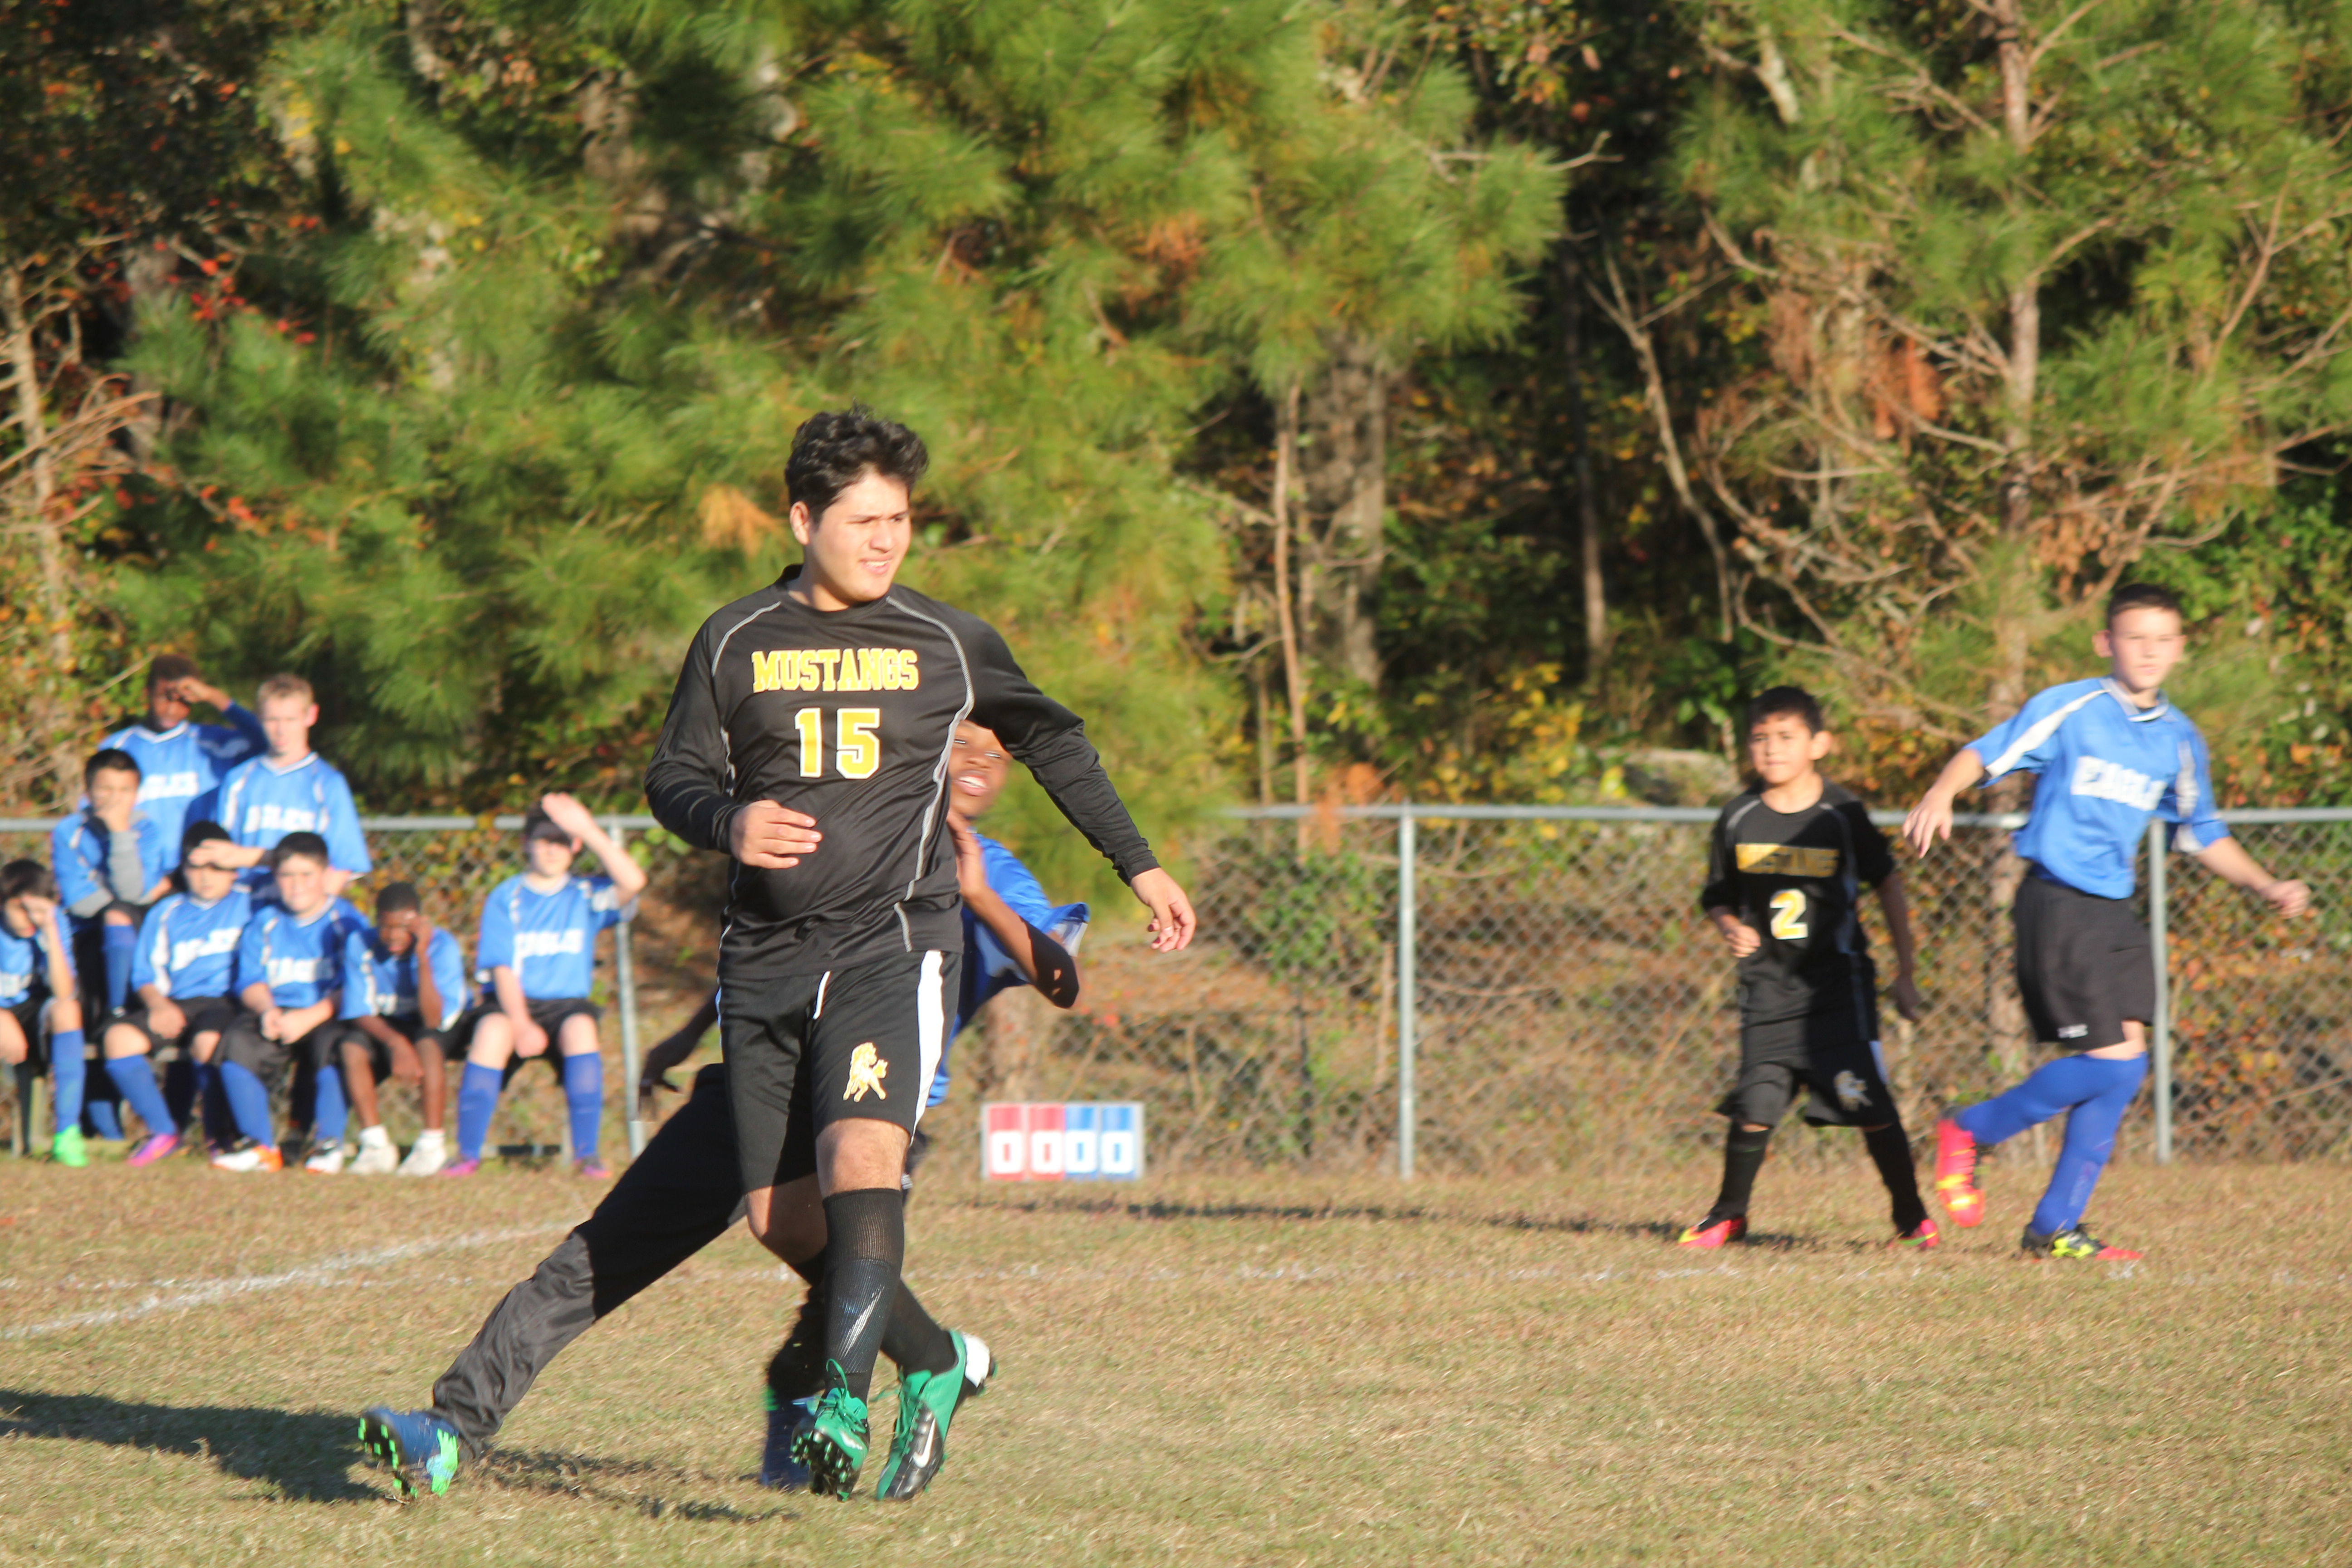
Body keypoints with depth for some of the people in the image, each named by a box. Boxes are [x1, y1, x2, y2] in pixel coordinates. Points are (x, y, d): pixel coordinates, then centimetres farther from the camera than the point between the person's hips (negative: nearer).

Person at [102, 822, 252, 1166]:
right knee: (119, 1037, -22)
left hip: (225, 1002, -4)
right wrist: (159, 1005, -9)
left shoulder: (249, 905, 12)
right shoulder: (166, 914, 20)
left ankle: (220, 1135, -14)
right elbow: (146, 975, 15)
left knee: (207, 1042, -37)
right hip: (174, 1005, 4)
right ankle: (163, 1131, -9)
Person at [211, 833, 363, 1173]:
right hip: (275, 1014, 3)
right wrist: (267, 1010, -15)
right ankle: (260, 1146, -17)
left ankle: (330, 1145, -20)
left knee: (334, 1043, -36)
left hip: (326, 1017, -3)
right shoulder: (265, 923, 14)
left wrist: (311, 1017, -22)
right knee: (237, 1041, -27)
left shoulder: (345, 923, 1)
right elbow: (251, 980, 7)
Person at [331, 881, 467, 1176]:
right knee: (351, 1046, -29)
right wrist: (396, 1042, -35)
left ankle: (433, 1145, -27)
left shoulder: (442, 946, -24)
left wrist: (422, 956, -39)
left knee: (428, 1043, -36)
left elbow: (433, 1020, -32)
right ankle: (375, 1145, -22)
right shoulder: (360, 944, -17)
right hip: (383, 1027, 2)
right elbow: (359, 1013, -17)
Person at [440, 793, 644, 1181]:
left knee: (581, 1028, -33)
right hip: (514, 1003, -1)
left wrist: (588, 831, -12)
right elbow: (502, 969, -5)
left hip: (567, 1003, 1)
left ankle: (586, 1153, -30)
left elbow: (632, 883, -12)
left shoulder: (586, 896, 8)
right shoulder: (505, 899, 5)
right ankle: (468, 1153, -30)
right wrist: (522, 1026, -20)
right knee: (493, 1029, -34)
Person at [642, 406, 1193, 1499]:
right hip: (767, 958, 3)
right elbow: (674, 775, 11)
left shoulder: (950, 646, 7)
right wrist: (727, 822, -12)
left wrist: (1140, 867, 23)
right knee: (778, 1212, 0)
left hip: (895, 945, -3)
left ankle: (842, 1400, -32)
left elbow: (1051, 743, 21)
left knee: (860, 1157, -26)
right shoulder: (735, 644, 7)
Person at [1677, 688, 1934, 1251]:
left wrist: (1905, 974, 6)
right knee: (1755, 1108, -3)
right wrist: (1730, 928, -11)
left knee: (1869, 1102, -8)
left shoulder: (1842, 815, -5)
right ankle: (1729, 1214, 18)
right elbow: (1717, 897, 13)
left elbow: (1888, 884, 6)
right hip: (1768, 986, 2)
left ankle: (1911, 1215, 6)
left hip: (1839, 981, -2)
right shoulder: (1740, 818, 1)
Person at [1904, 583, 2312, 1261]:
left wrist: (2266, 886, 14)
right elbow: (1985, 755, -10)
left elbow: (2201, 835, 23)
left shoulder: (2180, 742, 11)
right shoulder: (2070, 710, -7)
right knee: (2111, 1062, -14)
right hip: (2058, 906, -7)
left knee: (2126, 1065, 1)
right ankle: (1969, 1131, 4)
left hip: (2115, 913, 7)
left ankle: (2054, 1229, 8)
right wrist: (1940, 796, -30)